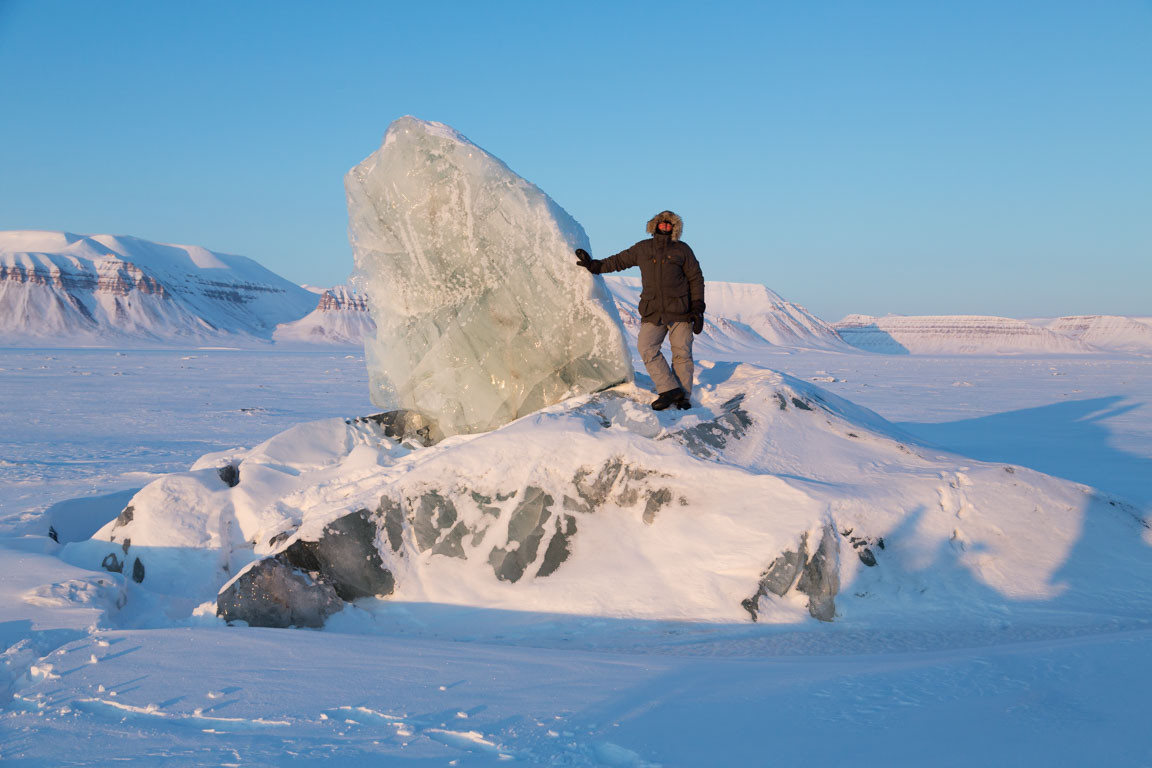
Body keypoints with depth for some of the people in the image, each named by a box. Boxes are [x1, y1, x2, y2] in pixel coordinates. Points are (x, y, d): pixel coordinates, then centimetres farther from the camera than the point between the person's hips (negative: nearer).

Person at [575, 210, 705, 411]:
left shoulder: (682, 250, 6)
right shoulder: (642, 249, 13)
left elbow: (696, 279, 7)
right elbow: (618, 261, 25)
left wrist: (697, 309, 0)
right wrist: (594, 265, 21)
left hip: (680, 311, -2)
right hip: (652, 312, 2)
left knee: (682, 354, -4)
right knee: (646, 348, -14)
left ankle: (684, 398, 4)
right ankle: (670, 389, -11)